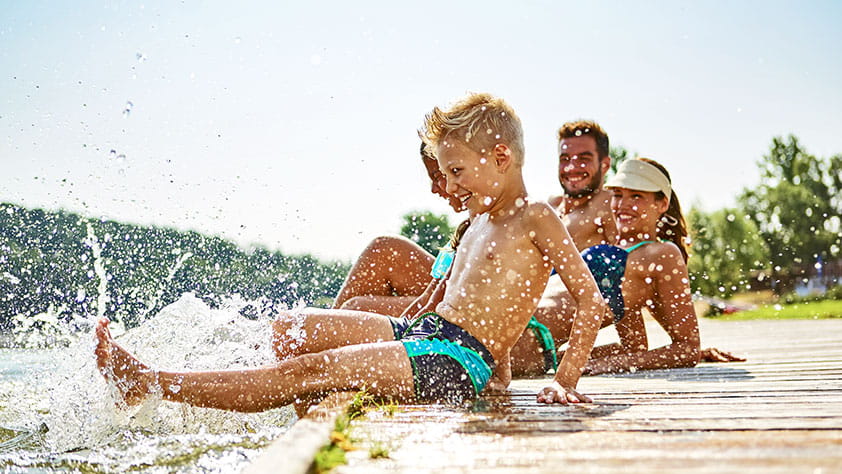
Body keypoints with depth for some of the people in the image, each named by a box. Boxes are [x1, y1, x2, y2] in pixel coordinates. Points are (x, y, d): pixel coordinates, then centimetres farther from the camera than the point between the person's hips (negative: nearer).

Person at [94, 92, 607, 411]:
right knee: (290, 329, 8)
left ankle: (147, 385, -15)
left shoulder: (535, 219, -6)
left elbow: (592, 299, -12)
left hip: (457, 363, -10)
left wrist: (565, 381, -17)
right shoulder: (481, 222, 20)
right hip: (420, 335, 10)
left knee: (306, 372, -18)